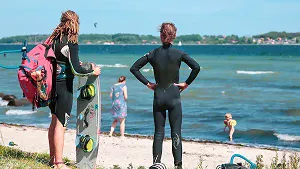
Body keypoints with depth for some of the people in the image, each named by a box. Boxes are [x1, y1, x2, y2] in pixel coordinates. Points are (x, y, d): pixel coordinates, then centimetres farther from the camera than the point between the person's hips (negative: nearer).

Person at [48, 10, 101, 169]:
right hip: (64, 86, -7)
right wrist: (93, 71, -4)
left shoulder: (54, 39, 5)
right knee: (60, 124, -2)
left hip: (53, 84, 7)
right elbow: (76, 69, -20)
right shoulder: (71, 43, -17)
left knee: (54, 121, 16)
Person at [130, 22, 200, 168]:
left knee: (158, 133, 9)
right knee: (176, 132, 1)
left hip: (158, 97, 2)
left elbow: (134, 68, 1)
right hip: (174, 96, -2)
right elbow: (196, 67, -16)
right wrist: (186, 83, -5)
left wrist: (147, 83, 3)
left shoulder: (153, 54, 1)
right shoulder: (178, 54, -6)